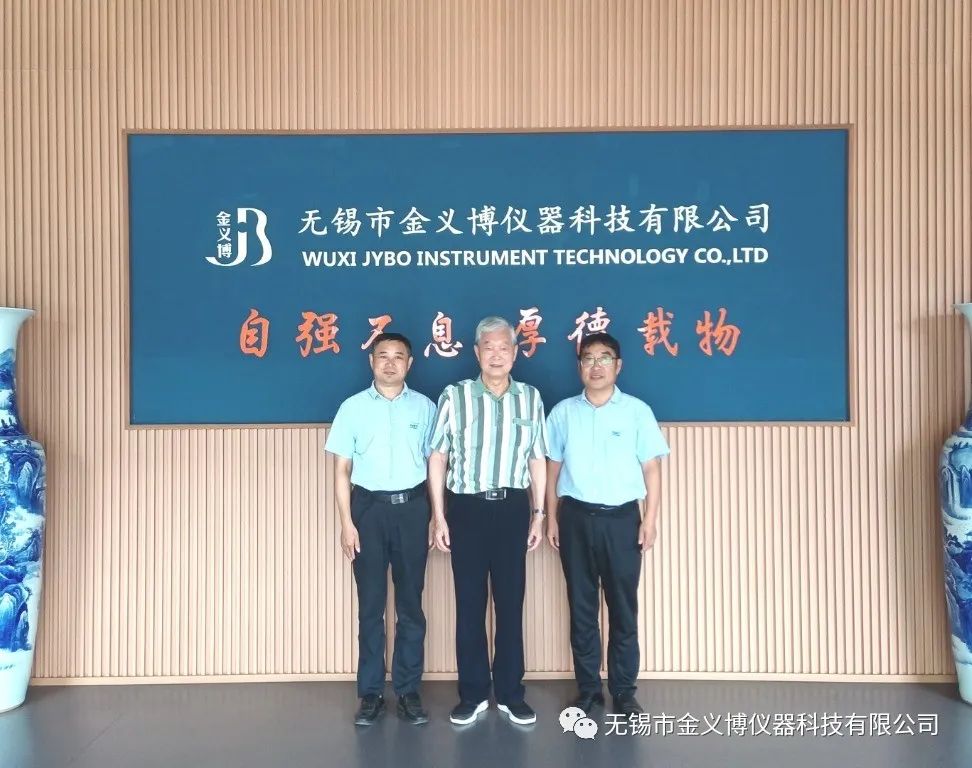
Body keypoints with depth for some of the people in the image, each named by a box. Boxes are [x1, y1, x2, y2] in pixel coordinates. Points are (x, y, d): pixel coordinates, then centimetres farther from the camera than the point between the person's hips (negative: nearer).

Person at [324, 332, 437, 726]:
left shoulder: (424, 407, 4)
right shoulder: (352, 407, 2)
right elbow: (342, 468, 1)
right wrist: (346, 522, -5)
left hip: (412, 507, 1)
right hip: (368, 507, 0)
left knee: (411, 604, 7)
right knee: (370, 605, 7)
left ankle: (408, 690, 19)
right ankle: (371, 692, 18)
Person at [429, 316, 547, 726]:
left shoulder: (531, 398, 4)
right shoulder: (454, 396, -3)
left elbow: (537, 459, 9)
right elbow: (438, 457, 0)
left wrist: (538, 513, 6)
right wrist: (438, 515, -3)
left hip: (512, 508, 2)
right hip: (466, 507, -1)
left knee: (511, 601, 8)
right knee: (469, 602, 7)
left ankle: (510, 692, 22)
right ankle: (472, 693, 21)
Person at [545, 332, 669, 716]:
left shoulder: (637, 411, -1)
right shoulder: (563, 412, 4)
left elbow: (652, 468, 0)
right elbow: (553, 467, 8)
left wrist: (650, 518, -5)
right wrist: (552, 517, 5)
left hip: (622, 517, -1)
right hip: (577, 517, 2)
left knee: (623, 607, 6)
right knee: (581, 607, 9)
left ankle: (624, 691, 19)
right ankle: (588, 688, 22)